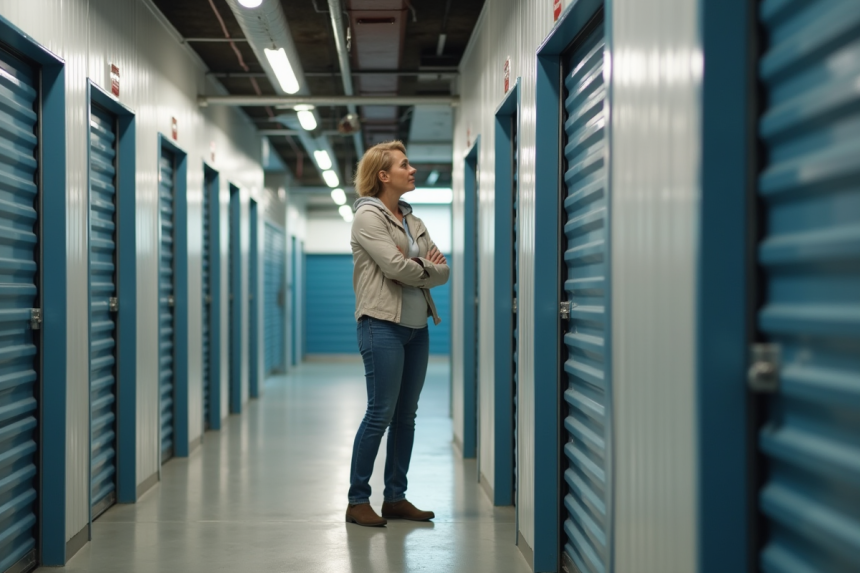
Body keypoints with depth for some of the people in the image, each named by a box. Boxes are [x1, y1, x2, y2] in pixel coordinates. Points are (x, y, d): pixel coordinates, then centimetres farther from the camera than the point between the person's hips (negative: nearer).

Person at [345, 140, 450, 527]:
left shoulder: (414, 222, 16)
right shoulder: (368, 216, -5)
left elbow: (442, 270, 8)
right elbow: (396, 267, -17)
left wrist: (417, 269, -10)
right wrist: (427, 268, 0)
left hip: (417, 326, 7)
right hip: (383, 324, -7)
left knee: (406, 415, 9)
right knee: (381, 414, -7)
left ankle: (395, 497, 17)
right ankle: (357, 500, 2)